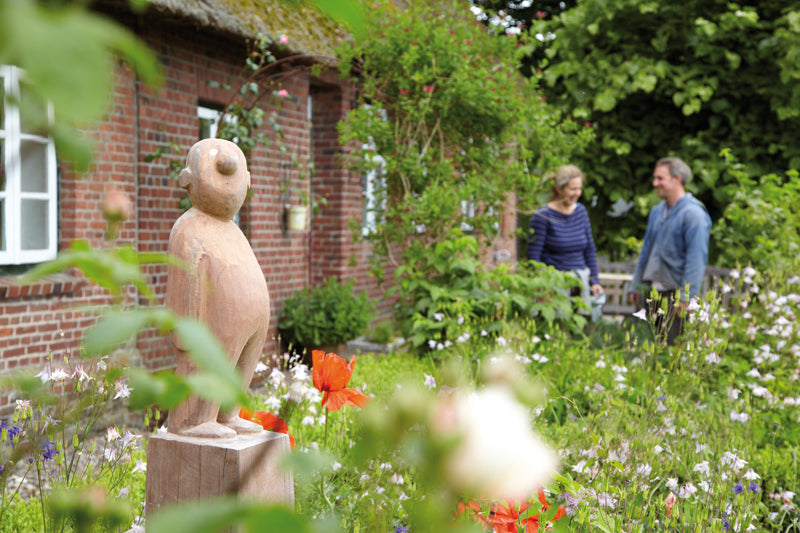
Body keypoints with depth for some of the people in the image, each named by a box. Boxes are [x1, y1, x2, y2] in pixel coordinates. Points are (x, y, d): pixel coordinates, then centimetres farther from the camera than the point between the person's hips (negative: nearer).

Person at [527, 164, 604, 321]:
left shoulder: (581, 211, 9)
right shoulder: (542, 216, -8)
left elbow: (590, 249, 14)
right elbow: (533, 256, -8)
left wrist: (595, 281, 7)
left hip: (581, 280, 5)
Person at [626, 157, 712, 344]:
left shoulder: (693, 213, -12)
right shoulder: (657, 211, 14)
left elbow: (696, 260, -16)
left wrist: (686, 297, -21)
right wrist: (635, 285, 19)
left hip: (675, 294, -8)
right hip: (653, 292, 8)